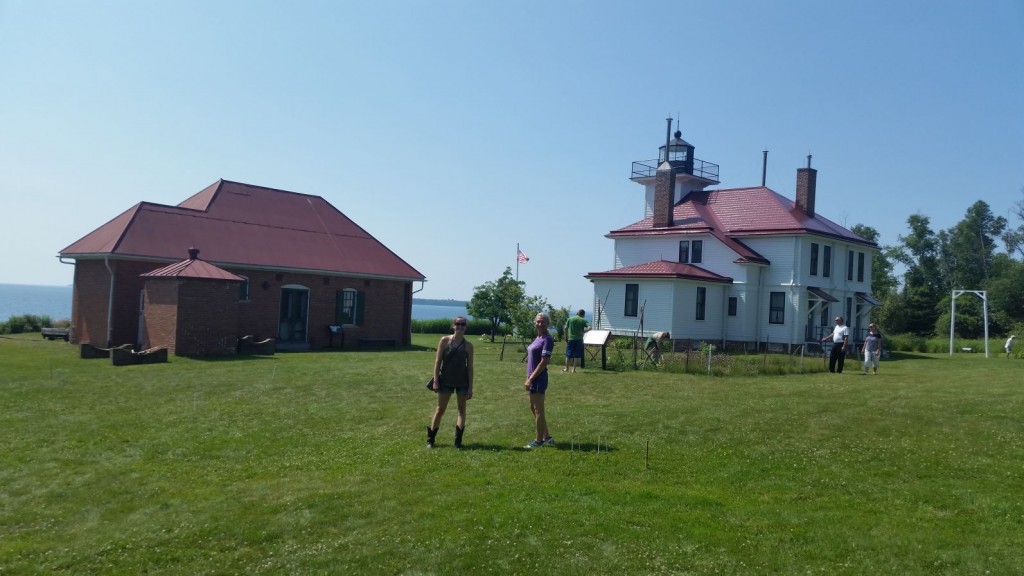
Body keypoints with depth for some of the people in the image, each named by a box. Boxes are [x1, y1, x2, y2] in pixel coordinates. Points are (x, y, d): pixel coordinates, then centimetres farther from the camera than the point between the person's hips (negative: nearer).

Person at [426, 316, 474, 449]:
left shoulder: (468, 345, 1)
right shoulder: (444, 341, -2)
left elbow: (470, 367, 2)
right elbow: (437, 362, -2)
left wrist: (470, 387, -2)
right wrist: (435, 380, -7)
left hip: (462, 381, 1)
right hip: (446, 380, -1)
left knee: (462, 410, 3)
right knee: (440, 410, 5)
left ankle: (458, 441, 10)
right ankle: (430, 439, 16)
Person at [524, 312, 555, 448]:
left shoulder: (547, 340, -14)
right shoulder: (537, 338, 13)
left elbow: (544, 362, -19)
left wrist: (530, 378, -19)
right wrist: (529, 377, 14)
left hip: (538, 379, -10)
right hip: (533, 378, 10)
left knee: (538, 409, -2)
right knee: (533, 408, 16)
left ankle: (539, 440, 8)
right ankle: (547, 437, 24)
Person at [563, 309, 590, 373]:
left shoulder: (570, 319, 3)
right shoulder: (583, 320, 0)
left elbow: (566, 329, 1)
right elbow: (589, 327, -14)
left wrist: (566, 338, 8)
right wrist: (584, 331, -2)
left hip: (570, 339, 1)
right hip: (579, 339, -1)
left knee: (569, 354, 10)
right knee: (577, 355, 6)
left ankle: (566, 368, 18)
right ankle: (574, 369, 6)